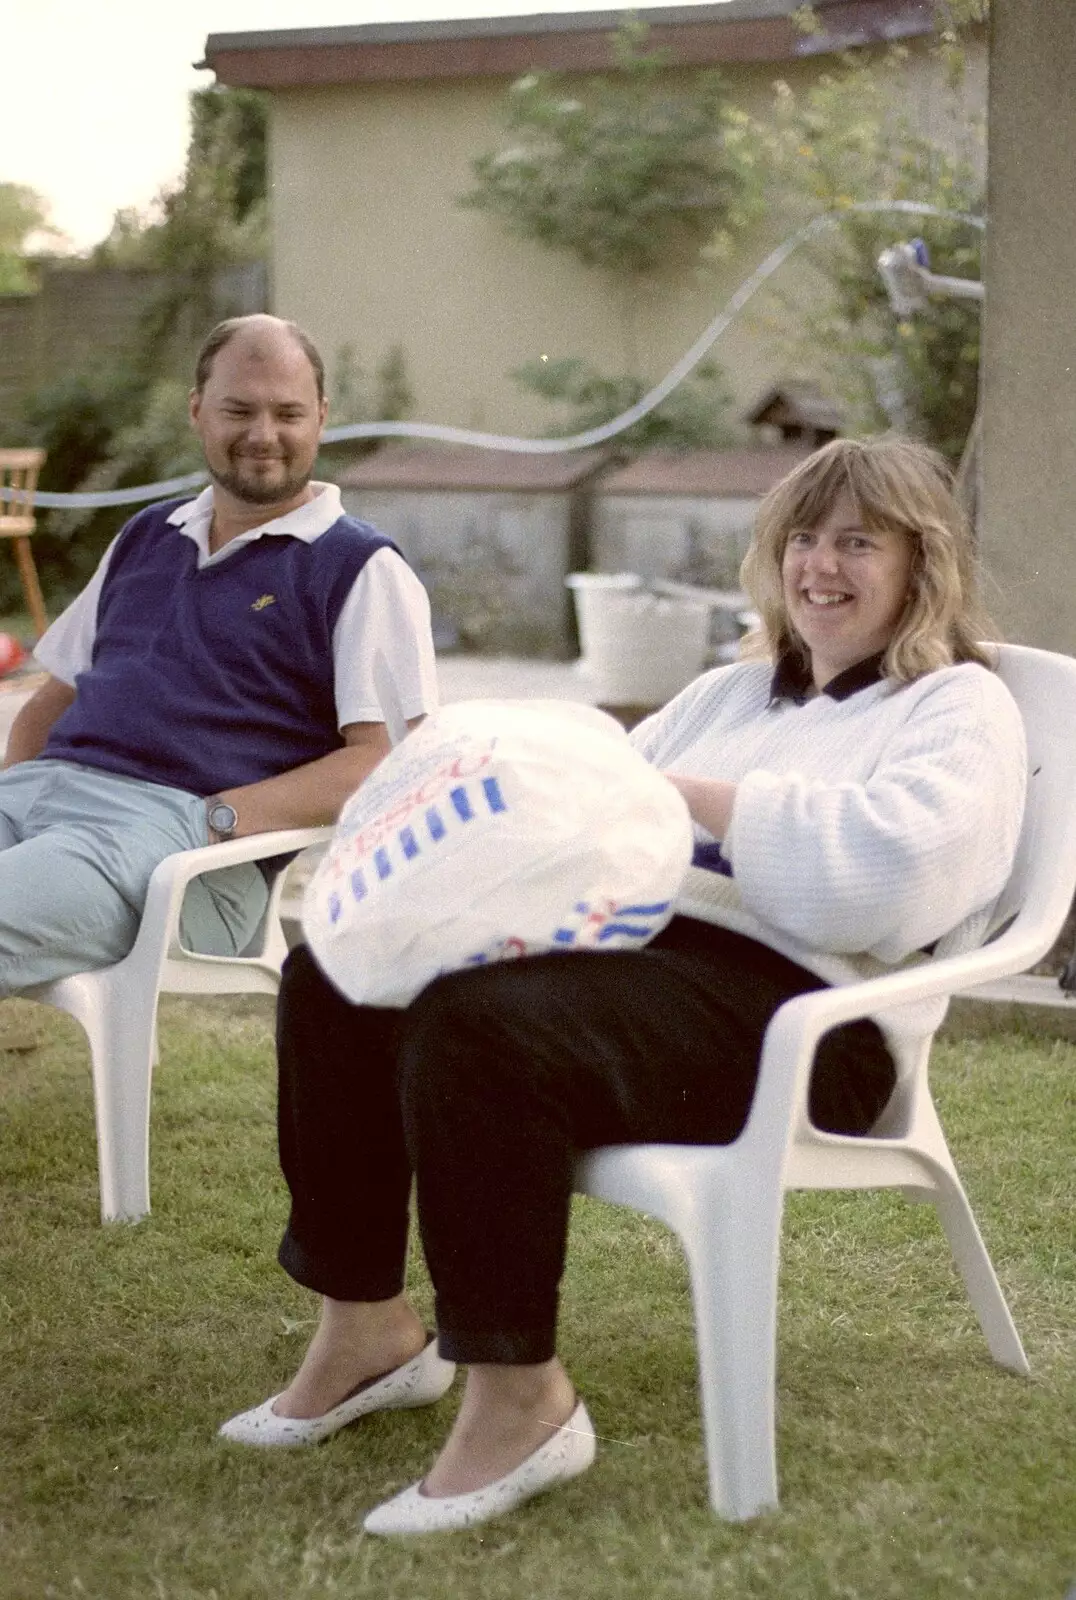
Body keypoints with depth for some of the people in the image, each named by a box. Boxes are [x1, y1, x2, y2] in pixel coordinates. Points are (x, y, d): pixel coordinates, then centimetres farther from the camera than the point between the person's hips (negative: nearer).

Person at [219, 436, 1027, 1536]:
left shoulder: (959, 708, 5)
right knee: (338, 978, -8)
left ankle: (520, 1402, -21)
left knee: (476, 1030, -33)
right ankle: (366, 1325, 2)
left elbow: (895, 867, -17)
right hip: (630, 940, 8)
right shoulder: (731, 691, 29)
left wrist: (703, 802, -14)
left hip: (789, 1002, -8)